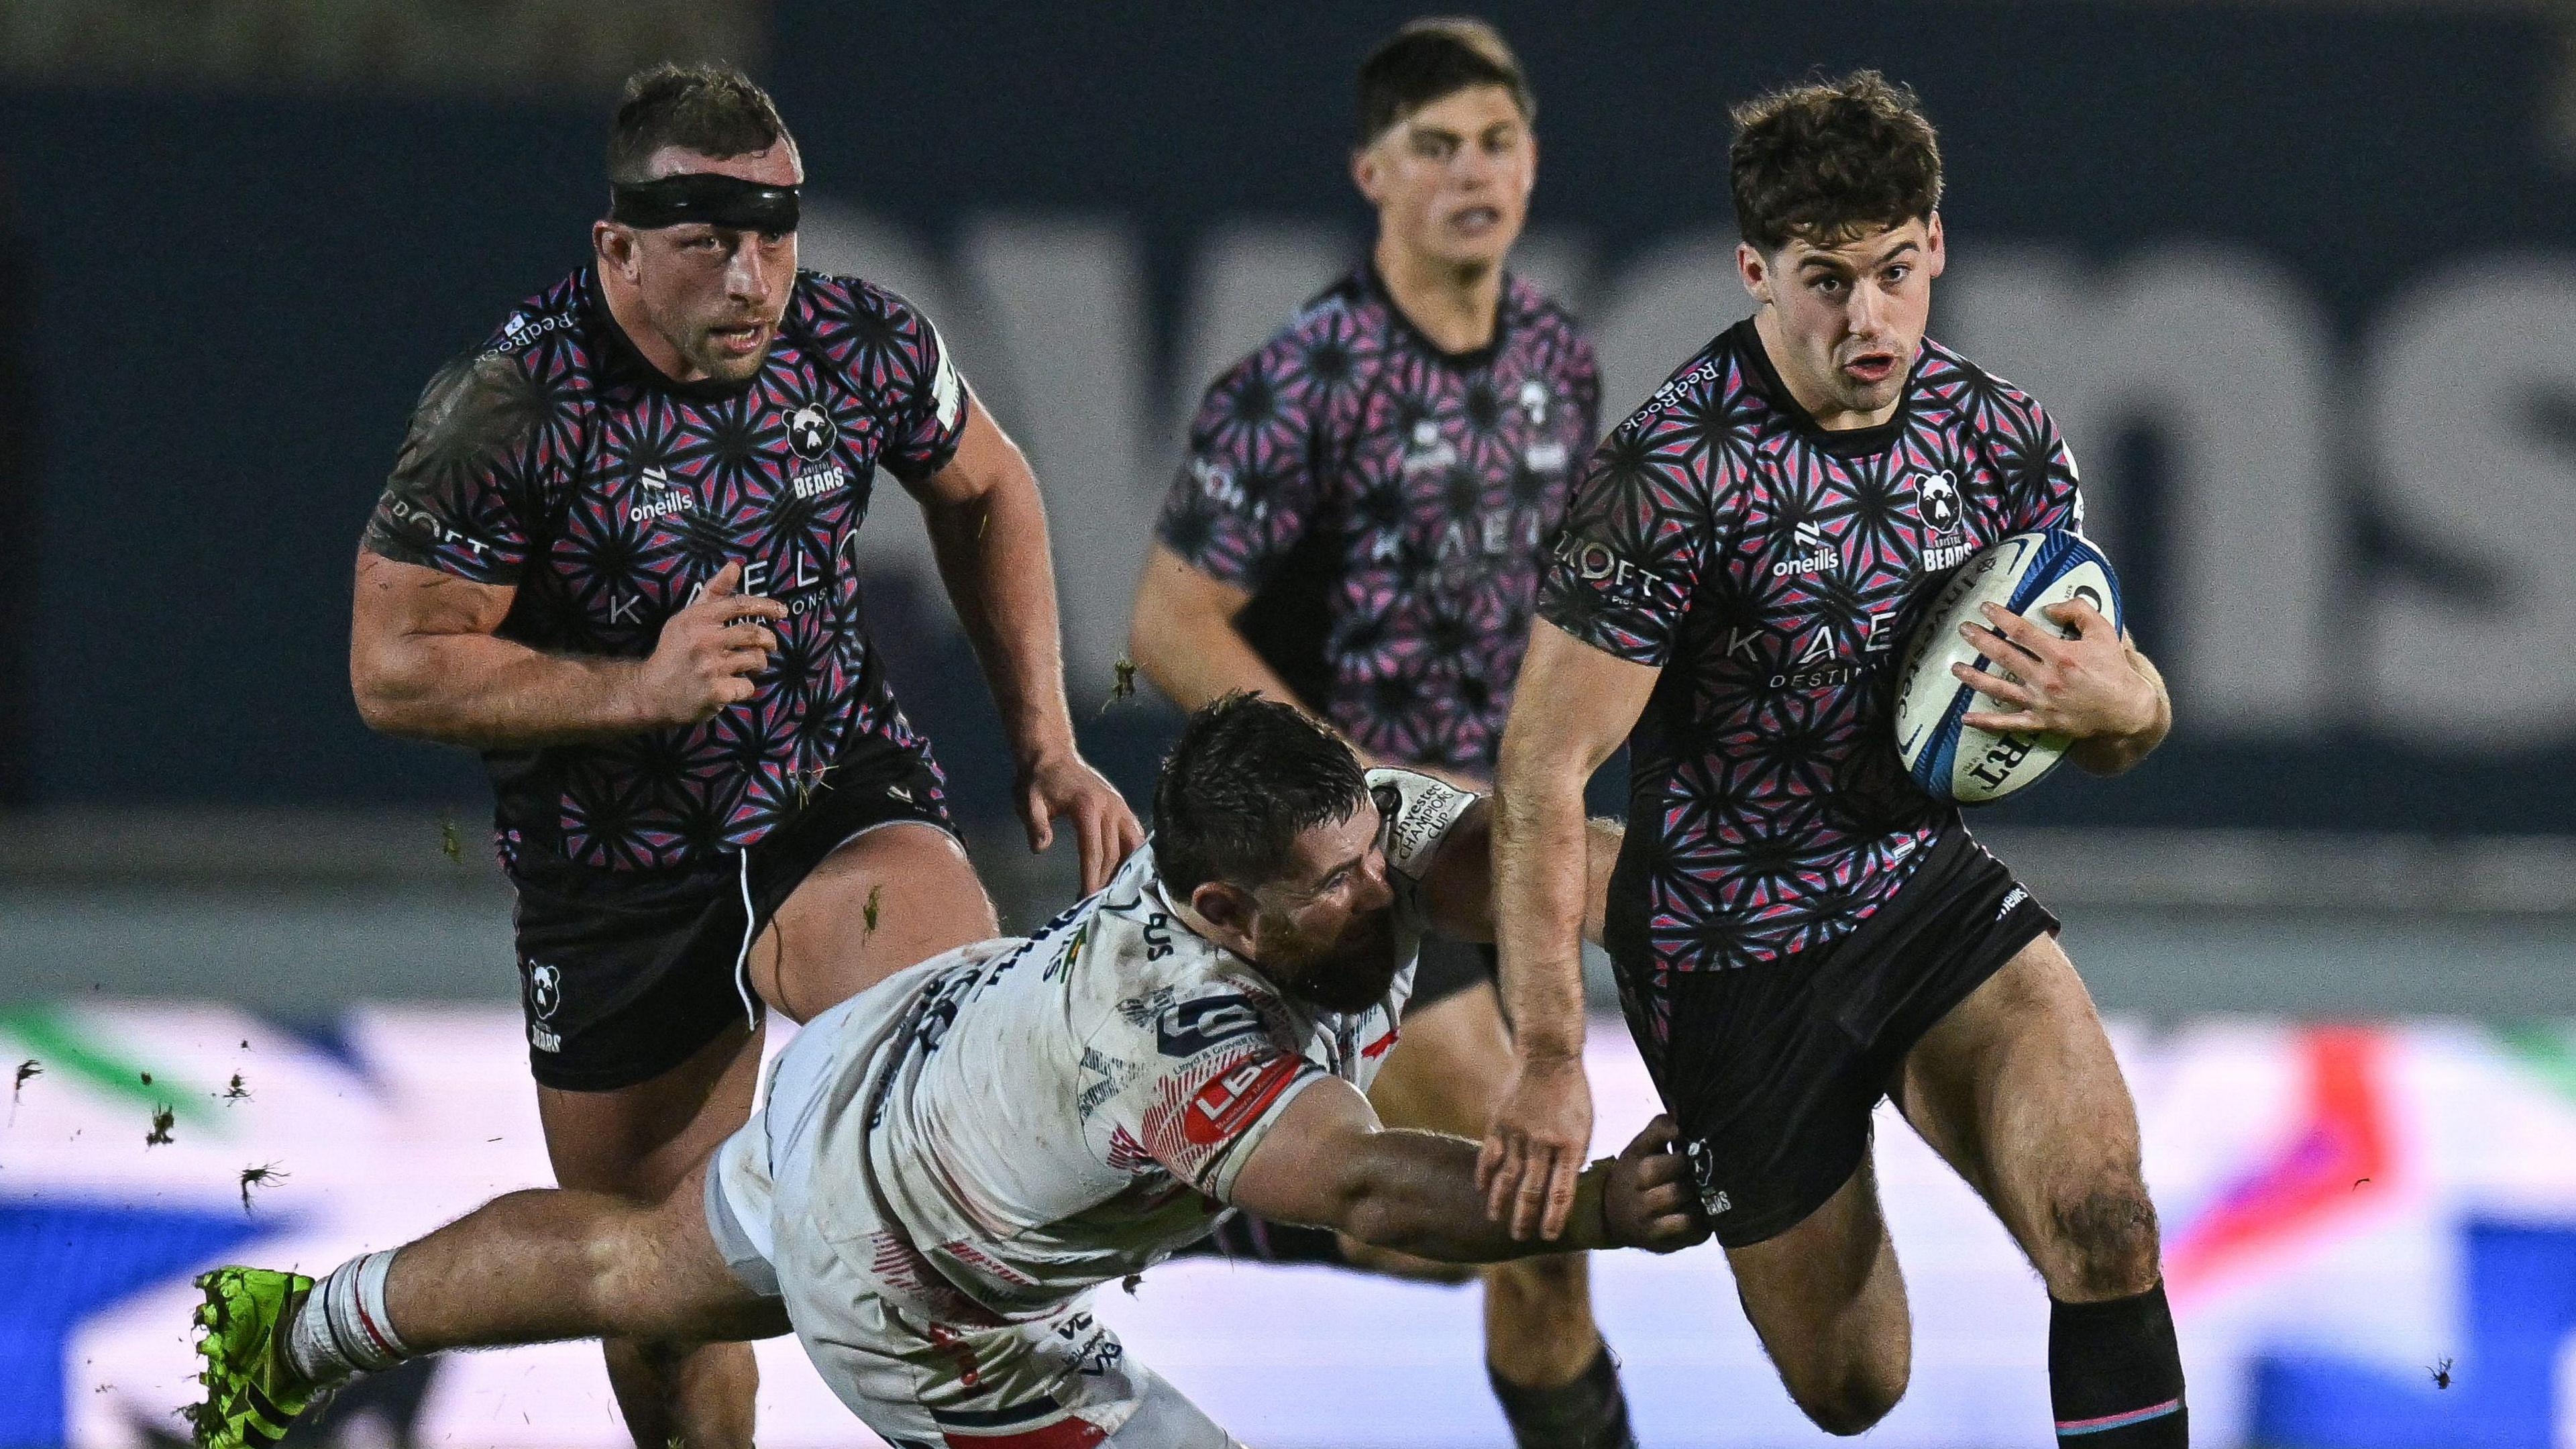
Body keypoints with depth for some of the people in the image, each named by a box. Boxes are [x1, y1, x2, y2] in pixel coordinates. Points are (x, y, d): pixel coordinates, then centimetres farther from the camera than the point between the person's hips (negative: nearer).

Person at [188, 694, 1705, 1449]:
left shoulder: (1362, 820, -26)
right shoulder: (1169, 1035, -47)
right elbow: (1364, 1188, -59)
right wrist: (1592, 1206, -71)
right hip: (896, 1271, -9)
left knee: (636, 1269, 33)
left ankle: (297, 1326, 56)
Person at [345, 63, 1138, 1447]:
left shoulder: (860, 344, -10)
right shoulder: (511, 408, -20)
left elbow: (984, 492, 12)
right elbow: (395, 669, -14)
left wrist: (1045, 746, 8)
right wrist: (639, 687, -25)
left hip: (842, 805, 1)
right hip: (614, 884, -1)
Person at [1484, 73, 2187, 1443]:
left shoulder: (1998, 436, -3)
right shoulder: (1673, 470, -20)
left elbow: (2123, 728, 7)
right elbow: (1544, 771, -19)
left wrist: (2118, 700, -19)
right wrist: (1548, 1060, -25)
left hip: (1929, 887, 3)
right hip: (1729, 953, -3)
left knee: (2101, 1214, -24)